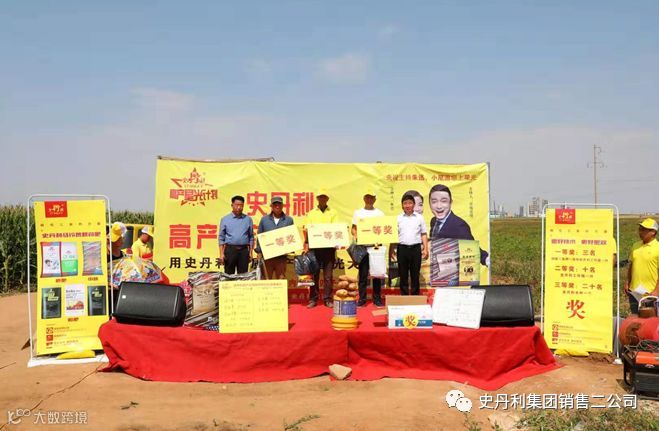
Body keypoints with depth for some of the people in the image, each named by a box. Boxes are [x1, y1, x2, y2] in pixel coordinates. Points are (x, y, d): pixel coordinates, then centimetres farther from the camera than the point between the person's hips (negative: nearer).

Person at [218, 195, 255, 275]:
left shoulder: (248, 219, 7)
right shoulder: (225, 219, 4)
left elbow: (251, 237, 10)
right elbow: (221, 238, 4)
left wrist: (251, 252, 3)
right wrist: (221, 254, -4)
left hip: (244, 250, 1)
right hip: (230, 250, -1)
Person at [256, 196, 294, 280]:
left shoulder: (288, 220, 7)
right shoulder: (264, 220, 9)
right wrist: (259, 251, 3)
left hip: (281, 255, -1)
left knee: (281, 278, 2)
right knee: (267, 279, 5)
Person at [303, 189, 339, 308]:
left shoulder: (333, 213, 10)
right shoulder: (311, 213, 11)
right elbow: (307, 230, 3)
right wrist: (306, 244, -10)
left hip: (329, 247, 0)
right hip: (314, 246, 0)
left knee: (328, 275, 2)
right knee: (314, 274, 3)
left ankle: (328, 299, 9)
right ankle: (313, 299, 10)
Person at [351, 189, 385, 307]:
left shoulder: (379, 213, 9)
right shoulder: (358, 212, 10)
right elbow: (353, 228, 8)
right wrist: (356, 235, -12)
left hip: (376, 246, 0)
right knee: (363, 274, 1)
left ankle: (377, 298, 11)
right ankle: (362, 298, 8)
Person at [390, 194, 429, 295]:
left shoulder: (419, 217, 8)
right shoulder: (398, 218, 7)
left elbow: (424, 234, 8)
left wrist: (425, 249, 1)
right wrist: (391, 250, 2)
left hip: (416, 248, 0)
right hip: (402, 248, 0)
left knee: (415, 274, 4)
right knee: (403, 275, 5)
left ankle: (415, 296, 12)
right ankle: (404, 296, 13)